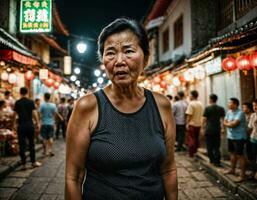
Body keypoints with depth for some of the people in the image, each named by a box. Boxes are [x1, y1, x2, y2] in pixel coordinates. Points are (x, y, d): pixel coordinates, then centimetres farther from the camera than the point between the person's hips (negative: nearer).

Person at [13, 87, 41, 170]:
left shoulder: (17, 102, 1)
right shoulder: (31, 102, -2)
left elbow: (15, 114, 5)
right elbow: (34, 113, -6)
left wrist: (14, 123, 18)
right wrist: (37, 123, 1)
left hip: (21, 125, 0)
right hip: (30, 125, 0)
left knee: (22, 145, 4)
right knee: (31, 143, 10)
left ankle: (23, 164, 6)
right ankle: (33, 162, 17)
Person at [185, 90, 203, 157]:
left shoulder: (191, 104, -15)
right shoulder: (200, 103, 8)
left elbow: (189, 115, -18)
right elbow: (201, 114, 12)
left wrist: (187, 123, -13)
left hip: (192, 124, -7)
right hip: (198, 124, 7)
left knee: (191, 139, 0)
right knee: (196, 138, 17)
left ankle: (191, 153, 2)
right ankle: (195, 151, 27)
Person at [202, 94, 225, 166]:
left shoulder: (207, 108, -7)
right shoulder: (221, 109, 2)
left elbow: (204, 119, -5)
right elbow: (222, 119, 0)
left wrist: (203, 128, 3)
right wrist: (222, 128, 6)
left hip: (208, 130, -3)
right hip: (217, 130, 3)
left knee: (209, 146, 9)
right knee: (216, 147, 8)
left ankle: (212, 160, 15)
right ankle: (217, 162, 7)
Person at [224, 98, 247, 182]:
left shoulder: (240, 113, -20)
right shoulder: (229, 112, 6)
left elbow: (234, 124, -26)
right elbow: (224, 122, 5)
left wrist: (228, 123, -7)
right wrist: (230, 123, -13)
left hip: (239, 137, -8)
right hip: (230, 136, 8)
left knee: (240, 155, -5)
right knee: (232, 153, 20)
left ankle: (242, 175, 2)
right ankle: (232, 169, 36)